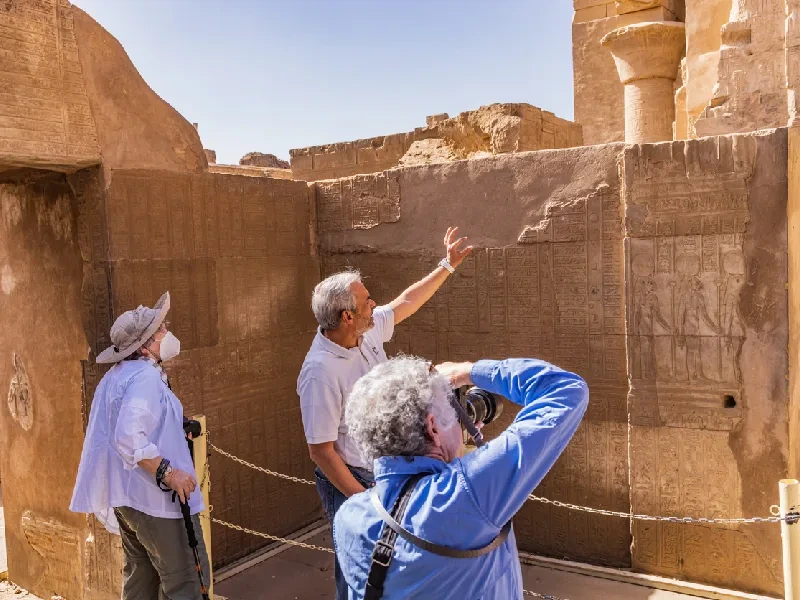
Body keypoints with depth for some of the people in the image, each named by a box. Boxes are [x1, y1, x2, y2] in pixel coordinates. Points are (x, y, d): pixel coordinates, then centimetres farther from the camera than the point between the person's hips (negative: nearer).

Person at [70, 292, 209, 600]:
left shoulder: (118, 374, 10)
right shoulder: (146, 377, -20)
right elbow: (129, 438, -31)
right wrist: (168, 473, -26)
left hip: (126, 495, 10)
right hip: (155, 497, -10)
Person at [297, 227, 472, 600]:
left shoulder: (369, 330, -7)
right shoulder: (321, 371, -29)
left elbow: (406, 303, 12)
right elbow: (320, 451, -24)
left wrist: (447, 265, 15)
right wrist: (363, 499, -21)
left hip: (386, 468, 8)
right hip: (349, 478, -8)